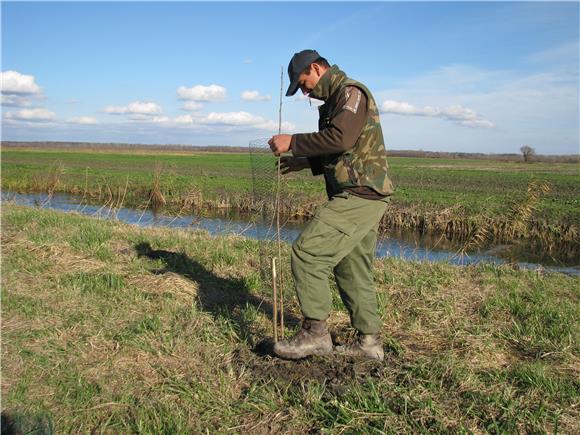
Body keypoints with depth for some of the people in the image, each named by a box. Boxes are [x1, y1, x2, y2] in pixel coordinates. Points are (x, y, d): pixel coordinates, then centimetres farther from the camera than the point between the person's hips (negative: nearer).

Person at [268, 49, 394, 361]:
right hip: (361, 197, 11)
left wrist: (293, 142, -18)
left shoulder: (351, 92, -8)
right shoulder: (334, 100, 23)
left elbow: (341, 138, -25)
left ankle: (315, 333, -7)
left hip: (359, 196, -10)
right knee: (353, 271, 13)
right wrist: (302, 162, 16)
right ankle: (369, 341, 21)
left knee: (307, 252, -13)